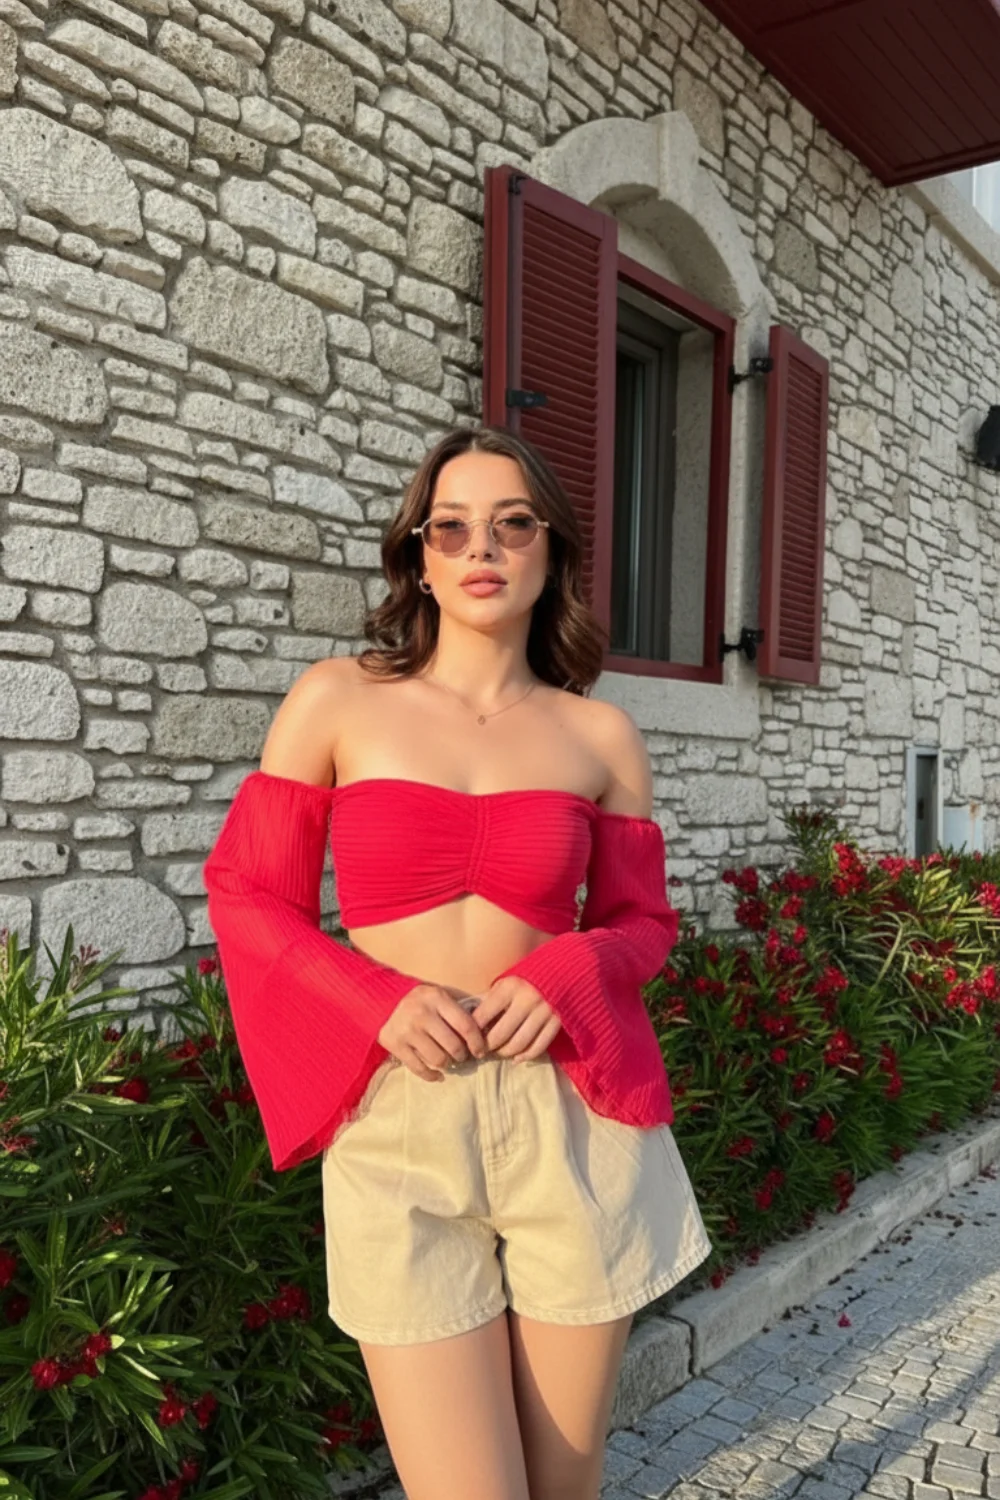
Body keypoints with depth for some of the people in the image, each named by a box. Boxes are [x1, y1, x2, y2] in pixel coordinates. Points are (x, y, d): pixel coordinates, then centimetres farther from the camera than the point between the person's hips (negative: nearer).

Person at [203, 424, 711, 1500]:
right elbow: (246, 895, 3)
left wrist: (568, 976, -10)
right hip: (397, 1125, -1)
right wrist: (378, 1000, -13)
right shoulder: (339, 701, 0)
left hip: (572, 1123, 2)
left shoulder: (600, 735, 4)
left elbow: (640, 918, 12)